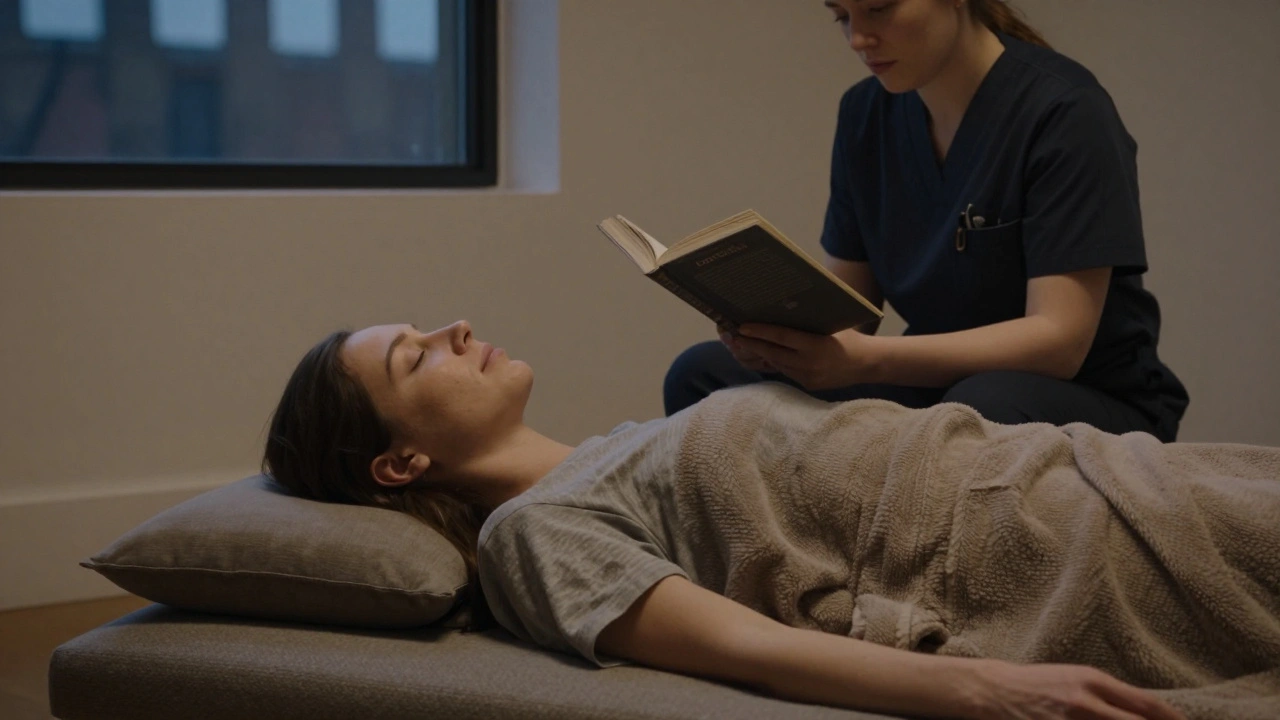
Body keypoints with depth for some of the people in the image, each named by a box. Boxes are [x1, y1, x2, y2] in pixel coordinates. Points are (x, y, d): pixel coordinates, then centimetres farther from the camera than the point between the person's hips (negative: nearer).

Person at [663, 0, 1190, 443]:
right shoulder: (865, 115, 3)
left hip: (1095, 404, -5)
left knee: (979, 408, -40)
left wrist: (868, 360, -34)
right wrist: (776, 331, -19)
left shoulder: (1064, 112, -16)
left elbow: (1060, 337, -23)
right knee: (703, 375, -12)